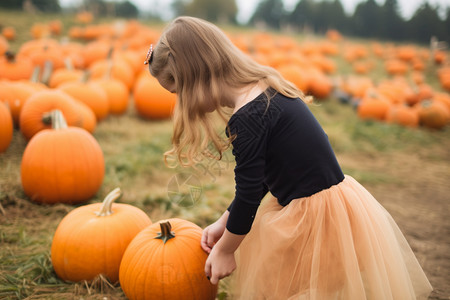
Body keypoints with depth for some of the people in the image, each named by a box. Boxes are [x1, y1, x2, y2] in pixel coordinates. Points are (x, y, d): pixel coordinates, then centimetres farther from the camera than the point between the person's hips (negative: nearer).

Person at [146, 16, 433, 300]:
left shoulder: (248, 117, -23)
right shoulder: (267, 88, 7)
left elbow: (248, 194, -17)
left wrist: (224, 250, -1)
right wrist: (224, 222, 14)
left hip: (315, 217, -9)